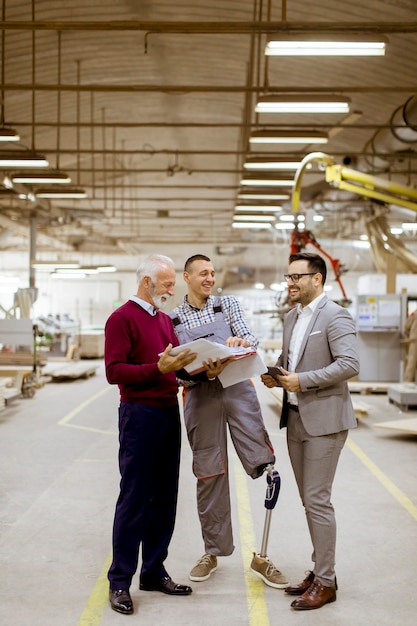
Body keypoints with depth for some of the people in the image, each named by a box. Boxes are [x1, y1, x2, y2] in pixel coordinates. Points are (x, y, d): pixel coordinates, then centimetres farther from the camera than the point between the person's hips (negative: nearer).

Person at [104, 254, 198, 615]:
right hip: (140, 413, -8)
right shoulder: (122, 318, -8)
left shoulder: (165, 319, 17)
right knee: (134, 499, -2)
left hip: (169, 412, 8)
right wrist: (159, 368, -25)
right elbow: (115, 371, -16)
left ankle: (154, 572, 23)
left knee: (164, 497, 12)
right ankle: (120, 581, 9)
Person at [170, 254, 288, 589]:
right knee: (209, 474, 5)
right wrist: (206, 372, -16)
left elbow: (252, 341, 4)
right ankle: (213, 552, 21)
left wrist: (243, 342, -20)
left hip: (238, 388, 0)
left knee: (265, 467, -8)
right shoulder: (173, 319, 10)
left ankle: (262, 554, 4)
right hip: (200, 396, 0)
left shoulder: (229, 304, 13)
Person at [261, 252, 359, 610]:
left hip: (324, 419, -8)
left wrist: (302, 381, -21)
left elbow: (350, 364, -21)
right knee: (310, 500, 14)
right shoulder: (292, 318, 14)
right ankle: (319, 569, 26)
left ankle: (326, 581, 7)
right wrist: (275, 376, 4)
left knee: (317, 500, -4)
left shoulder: (334, 317, -12)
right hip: (296, 418, 8)